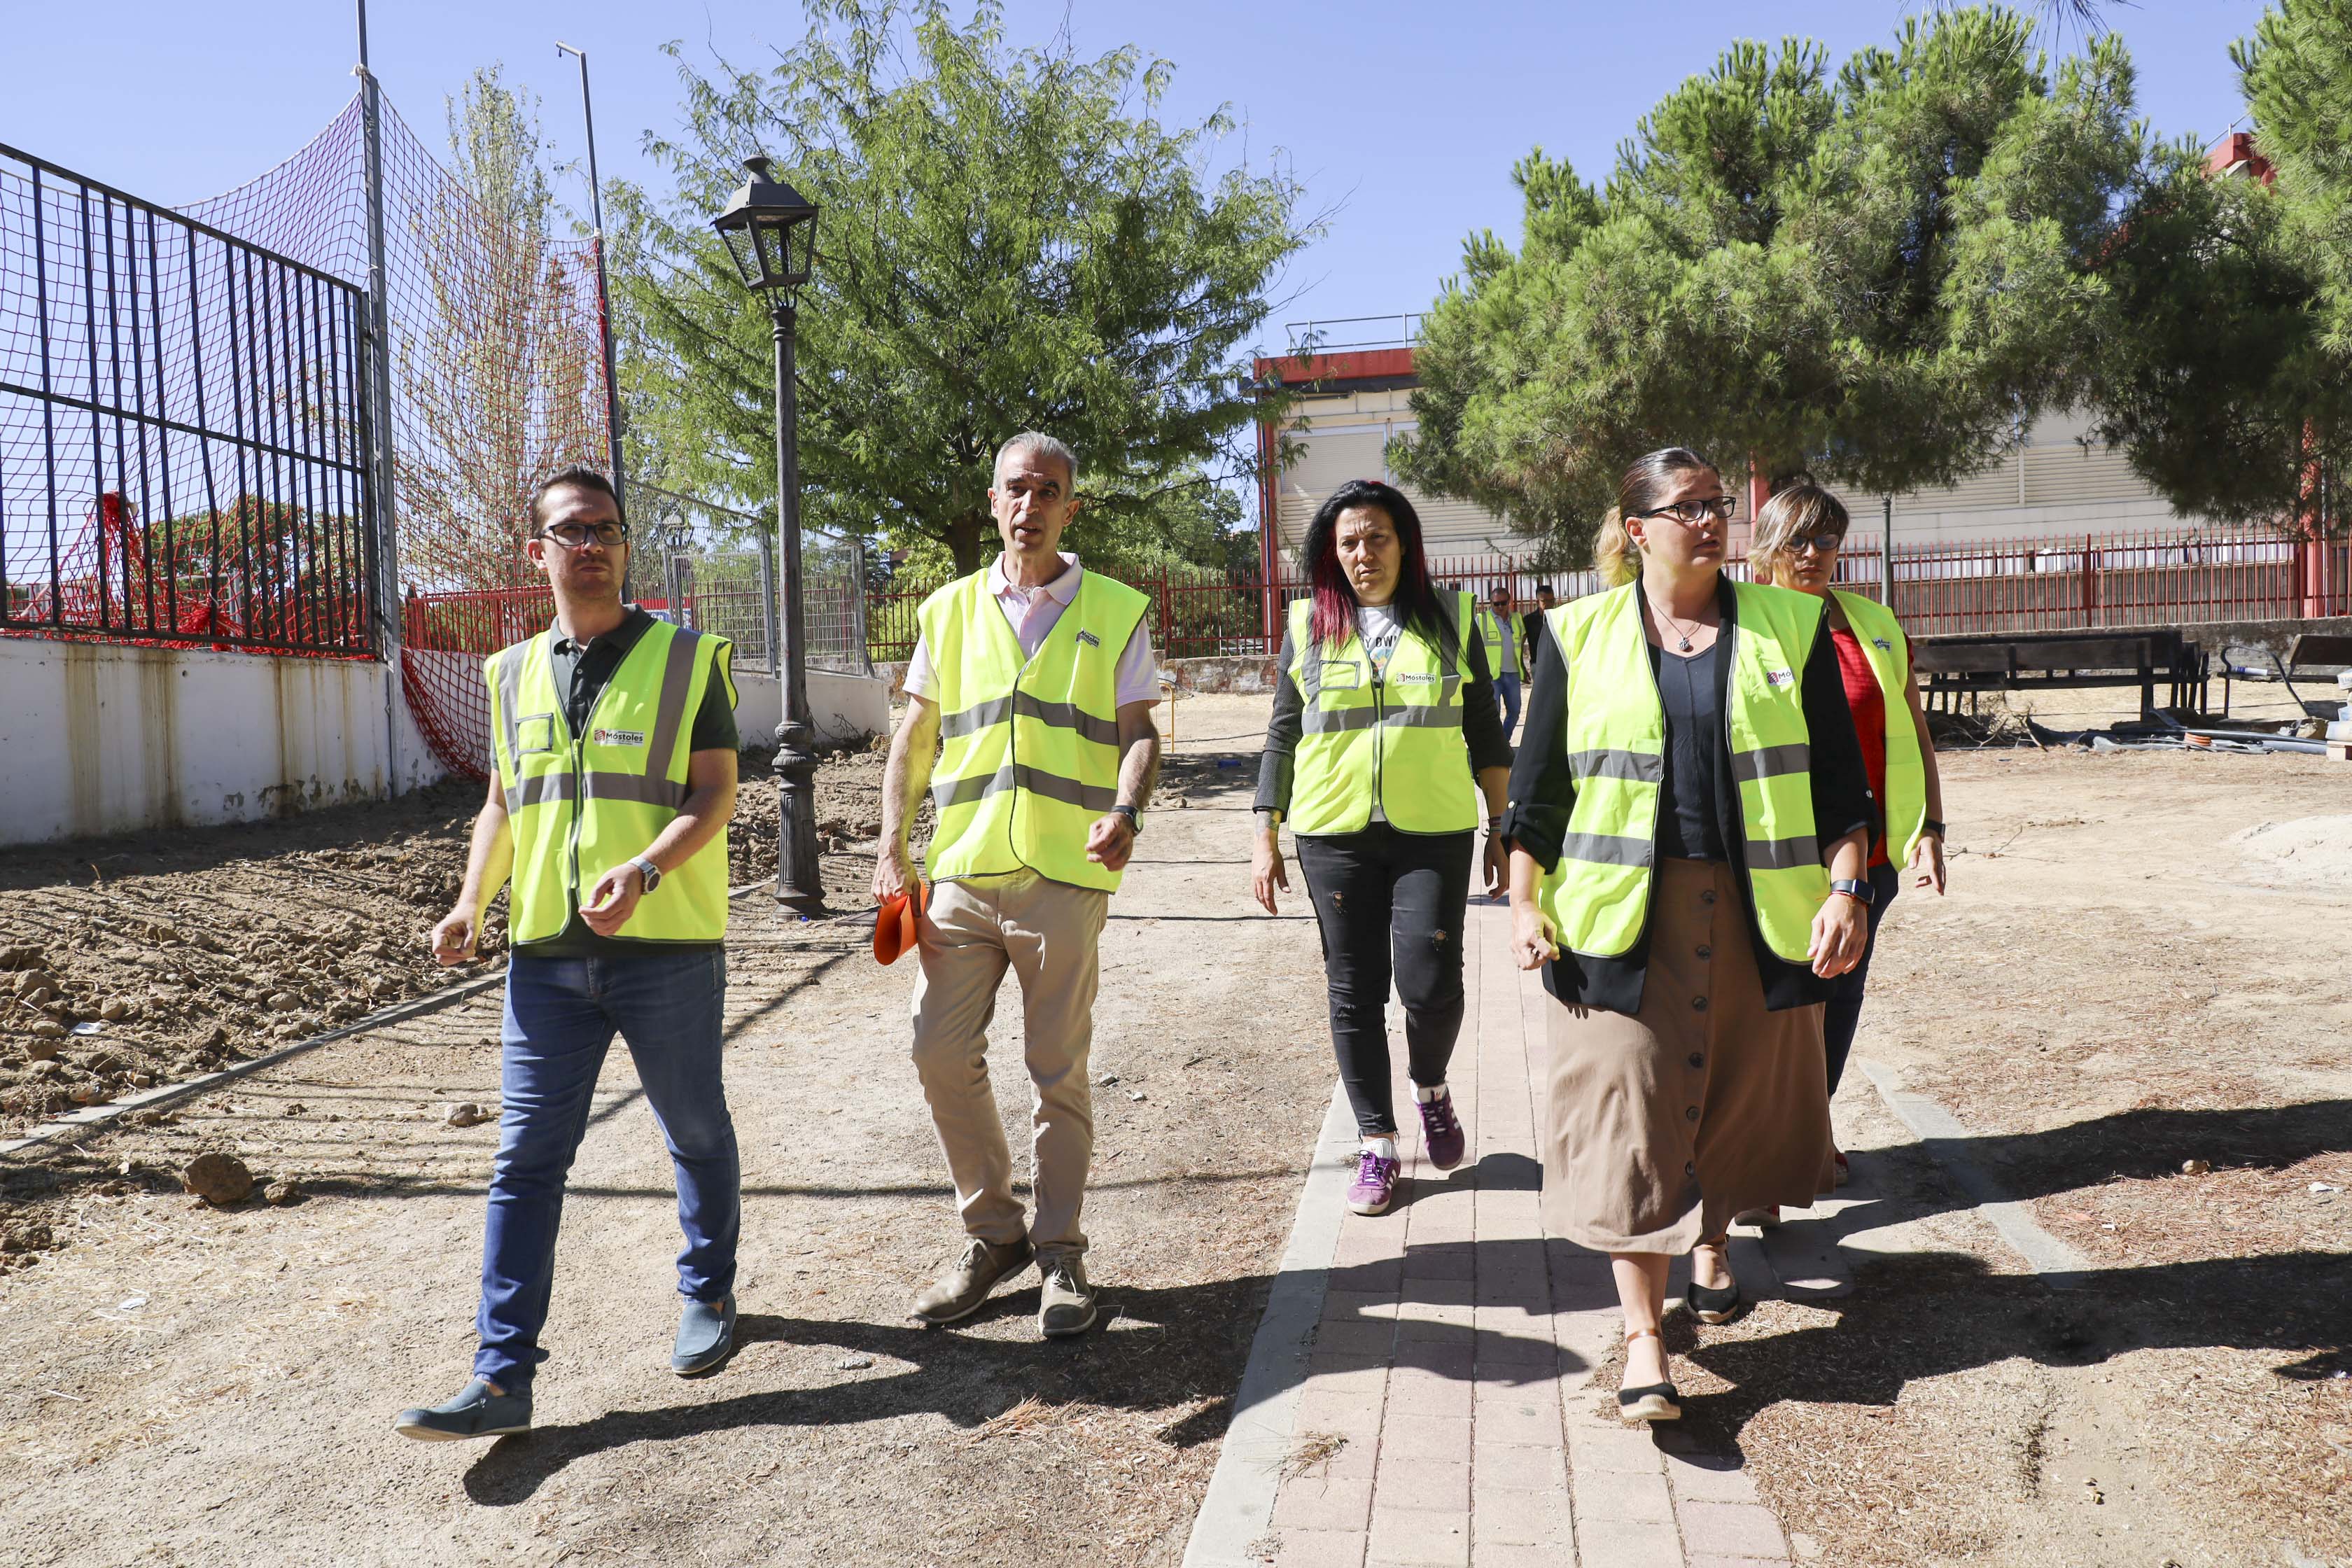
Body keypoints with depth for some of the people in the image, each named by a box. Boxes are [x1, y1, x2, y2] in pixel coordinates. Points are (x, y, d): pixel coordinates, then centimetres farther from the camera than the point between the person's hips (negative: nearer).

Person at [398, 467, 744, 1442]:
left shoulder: (686, 658, -1)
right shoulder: (515, 672, 13)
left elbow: (716, 793, -7)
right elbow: (503, 799, 20)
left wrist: (644, 869, -24)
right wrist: (469, 903, 6)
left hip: (666, 945, -3)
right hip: (547, 953, 4)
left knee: (695, 1132, 13)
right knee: (526, 1158, 1)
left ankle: (710, 1295, 35)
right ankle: (502, 1377, 5)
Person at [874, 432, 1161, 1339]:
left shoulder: (1115, 612, 6)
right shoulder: (950, 610, 12)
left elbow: (1139, 731, 2)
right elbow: (915, 737, 12)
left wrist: (1126, 813, -18)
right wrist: (891, 850, 4)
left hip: (1064, 874, -2)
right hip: (962, 871, 3)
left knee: (1058, 1070, 3)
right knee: (941, 1052, 1)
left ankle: (1060, 1254, 18)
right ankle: (992, 1235, 20)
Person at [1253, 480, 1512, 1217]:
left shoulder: (1451, 617, 6)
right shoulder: (1308, 624, 7)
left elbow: (1485, 732, 10)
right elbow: (1283, 736, 10)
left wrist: (1502, 828, 7)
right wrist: (1266, 837, 6)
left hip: (1434, 832, -1)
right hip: (1335, 836, 1)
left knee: (1430, 986, -7)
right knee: (1354, 993, 5)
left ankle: (1431, 1087, 26)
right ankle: (1378, 1143, 21)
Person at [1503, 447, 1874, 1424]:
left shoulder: (1789, 628, 6)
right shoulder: (1580, 636, 3)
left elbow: (1839, 779, 6)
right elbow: (1537, 780, 4)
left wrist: (1846, 888, -5)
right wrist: (1525, 902, -2)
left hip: (1758, 910, 2)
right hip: (1621, 913, -2)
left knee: (1742, 1094, 14)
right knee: (1627, 1114, -4)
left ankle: (1713, 1245, 43)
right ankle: (1643, 1339, 4)